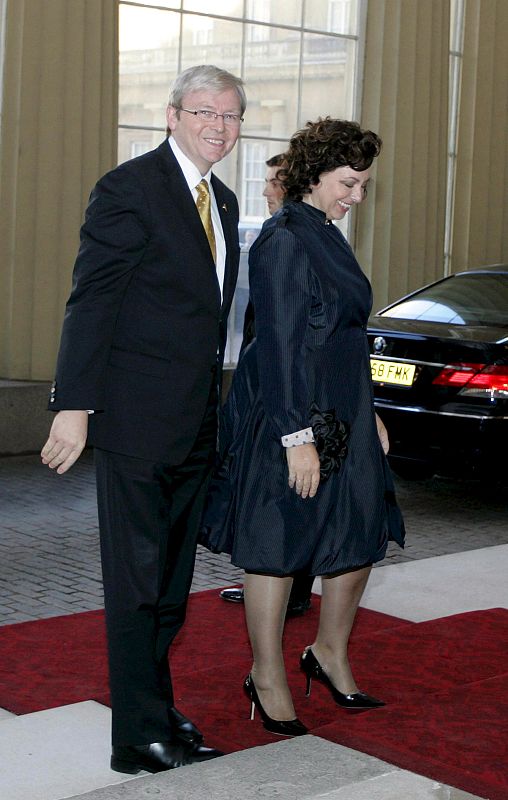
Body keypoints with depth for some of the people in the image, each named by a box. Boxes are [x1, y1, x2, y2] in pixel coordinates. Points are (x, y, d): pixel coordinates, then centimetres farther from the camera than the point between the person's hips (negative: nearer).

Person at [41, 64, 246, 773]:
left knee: (172, 581, 16)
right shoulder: (129, 189, -10)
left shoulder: (223, 203, 14)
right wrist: (73, 405, -19)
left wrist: (213, 407, 18)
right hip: (136, 421, -8)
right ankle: (141, 737, 9)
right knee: (137, 581, 0)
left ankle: (155, 708, 29)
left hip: (195, 425, 8)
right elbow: (91, 302, -14)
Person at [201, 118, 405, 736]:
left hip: (344, 418, 9)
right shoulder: (283, 240, -15)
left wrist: (369, 414, 21)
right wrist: (297, 436, -22)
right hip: (288, 416, -9)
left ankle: (330, 653, 32)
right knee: (278, 547, 3)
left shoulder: (326, 237, 14)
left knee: (361, 537, 12)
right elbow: (280, 346, -19)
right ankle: (268, 679, 18)